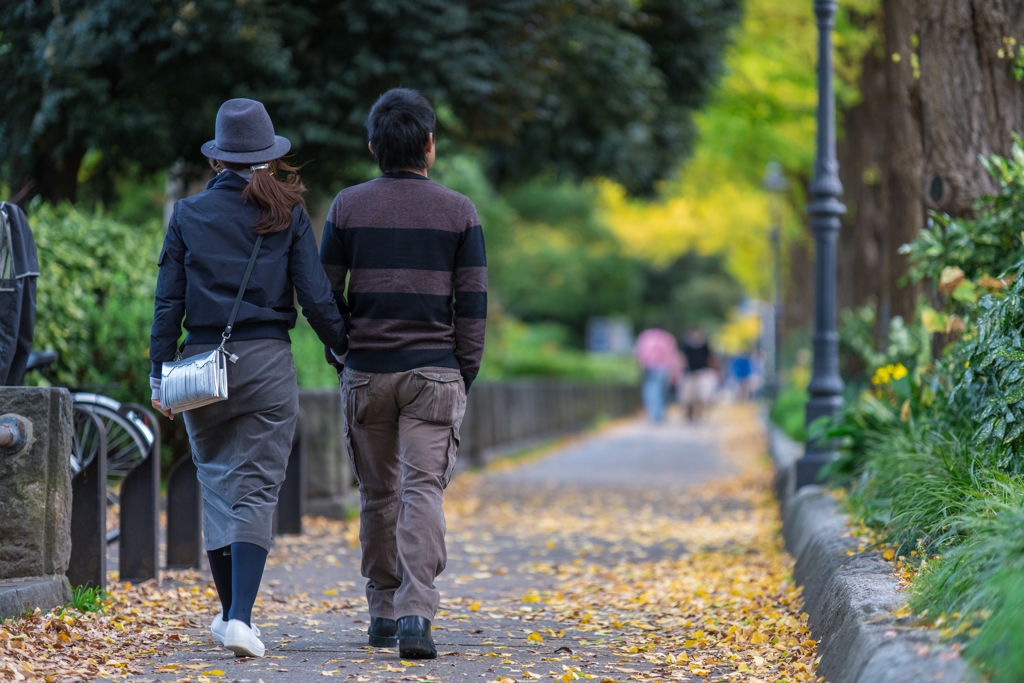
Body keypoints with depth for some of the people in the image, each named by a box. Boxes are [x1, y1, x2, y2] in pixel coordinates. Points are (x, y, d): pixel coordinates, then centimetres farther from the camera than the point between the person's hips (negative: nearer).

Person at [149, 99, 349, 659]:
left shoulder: (188, 214, 4)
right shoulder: (287, 215, 0)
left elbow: (168, 302, 2)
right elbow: (316, 299, -4)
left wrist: (160, 374, 6)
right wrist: (349, 352, 8)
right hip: (267, 361, -2)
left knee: (217, 486, 14)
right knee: (256, 491, -2)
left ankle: (230, 612, 22)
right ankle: (241, 616, -16)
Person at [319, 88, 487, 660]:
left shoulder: (348, 207, 2)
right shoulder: (459, 211, 0)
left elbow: (326, 293, 3)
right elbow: (472, 303, -1)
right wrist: (466, 376, 6)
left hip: (367, 371, 2)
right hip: (434, 371, -2)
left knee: (378, 493, 14)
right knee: (424, 491, -6)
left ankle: (383, 613, 22)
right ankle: (416, 614, -20)